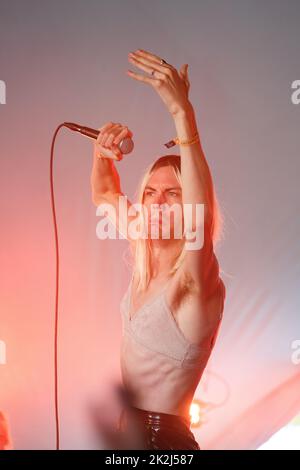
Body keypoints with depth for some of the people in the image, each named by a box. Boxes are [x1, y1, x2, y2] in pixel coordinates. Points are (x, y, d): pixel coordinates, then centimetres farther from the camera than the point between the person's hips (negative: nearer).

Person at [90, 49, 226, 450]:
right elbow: (105, 195, 8)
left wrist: (182, 111, -47)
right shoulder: (147, 264, -2)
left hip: (165, 438, -7)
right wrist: (102, 152, -10)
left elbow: (202, 212, -42)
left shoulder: (198, 281, -21)